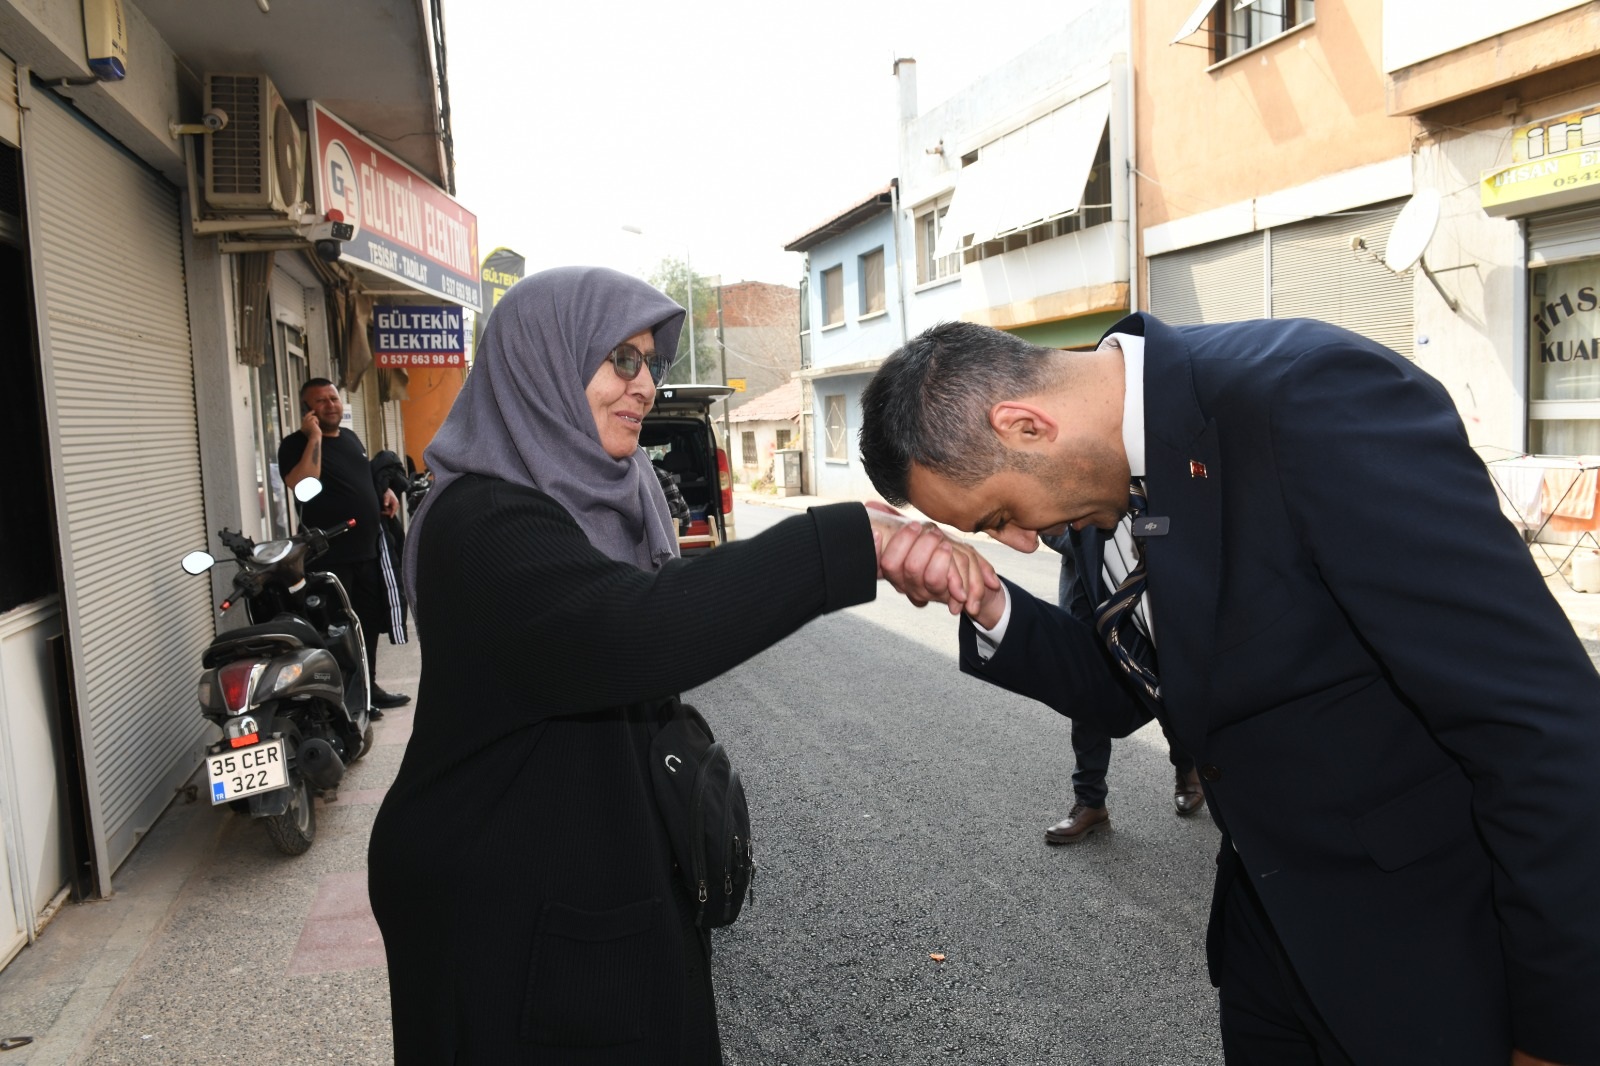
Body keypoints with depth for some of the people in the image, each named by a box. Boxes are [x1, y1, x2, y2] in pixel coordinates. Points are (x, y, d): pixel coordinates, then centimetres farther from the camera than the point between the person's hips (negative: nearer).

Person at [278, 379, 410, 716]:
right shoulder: (296, 444, -9)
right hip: (330, 556, -8)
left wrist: (385, 493, 11)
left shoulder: (350, 437, 15)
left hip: (368, 548, 8)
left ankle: (369, 688, 30)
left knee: (370, 623, 16)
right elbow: (301, 484, -28)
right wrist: (314, 437, -24)